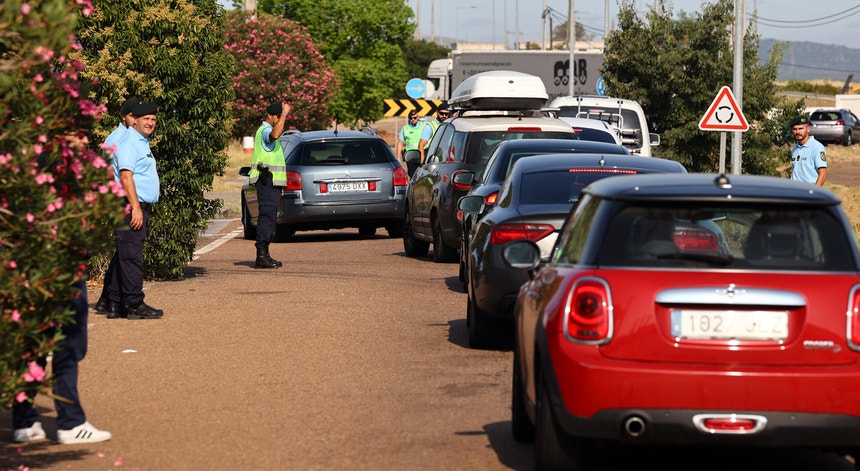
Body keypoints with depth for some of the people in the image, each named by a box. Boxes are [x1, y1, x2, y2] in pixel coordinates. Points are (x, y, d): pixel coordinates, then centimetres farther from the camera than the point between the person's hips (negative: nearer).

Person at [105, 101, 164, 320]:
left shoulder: (142, 144, 22)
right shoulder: (129, 143, -11)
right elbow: (126, 176, -19)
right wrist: (135, 208, -23)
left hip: (140, 207, 11)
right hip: (132, 206, -11)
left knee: (125, 256, 10)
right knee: (131, 256, -9)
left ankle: (116, 304, 13)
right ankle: (134, 305, -10)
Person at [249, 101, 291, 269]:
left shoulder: (267, 130, 23)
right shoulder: (265, 131, -12)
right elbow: (275, 134, -38)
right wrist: (285, 113, -30)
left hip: (272, 181, 11)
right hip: (266, 181, -11)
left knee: (270, 219, 12)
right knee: (267, 217, -13)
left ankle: (264, 255, 15)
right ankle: (261, 256, -16)